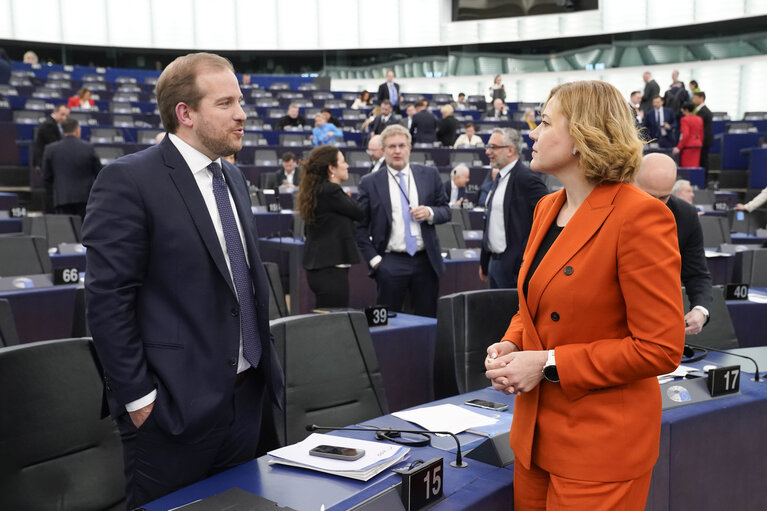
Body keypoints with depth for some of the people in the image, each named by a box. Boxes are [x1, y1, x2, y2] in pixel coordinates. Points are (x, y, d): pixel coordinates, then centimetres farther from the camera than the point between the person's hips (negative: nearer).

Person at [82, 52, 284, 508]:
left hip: (247, 396, 8)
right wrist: (138, 397, -15)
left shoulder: (233, 178, 12)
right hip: (174, 404, -7)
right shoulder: (129, 180, -13)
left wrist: (264, 361, 15)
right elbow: (108, 299, -15)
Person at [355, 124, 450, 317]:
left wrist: (430, 213, -10)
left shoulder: (429, 175, 7)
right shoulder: (369, 183, 0)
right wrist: (373, 259, -6)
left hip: (426, 260, 2)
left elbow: (446, 210, 12)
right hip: (390, 263, -2)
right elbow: (359, 227, 2)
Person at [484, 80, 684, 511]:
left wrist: (549, 364, -18)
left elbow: (660, 348, -19)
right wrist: (510, 346, -1)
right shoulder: (547, 208, 8)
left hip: (601, 445, -7)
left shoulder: (641, 214, -17)